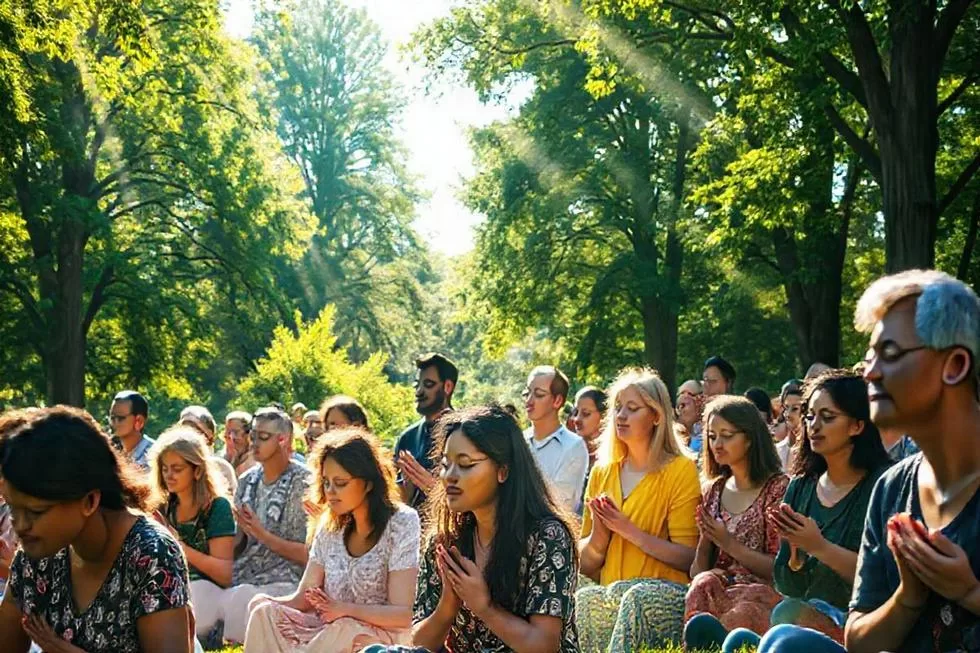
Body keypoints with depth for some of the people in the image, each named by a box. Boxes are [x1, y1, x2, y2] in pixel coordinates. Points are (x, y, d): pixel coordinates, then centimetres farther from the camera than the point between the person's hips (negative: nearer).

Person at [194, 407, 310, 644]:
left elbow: (308, 554, -5)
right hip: (244, 575, 5)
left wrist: (263, 535, -14)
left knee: (235, 600, -32)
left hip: (283, 580, -5)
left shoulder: (304, 483, -5)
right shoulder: (248, 480, 11)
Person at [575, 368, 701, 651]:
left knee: (637, 597, -35)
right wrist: (598, 537, -7)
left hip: (666, 593, -3)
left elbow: (688, 558, -9)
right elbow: (586, 565, 14)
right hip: (610, 593, 3)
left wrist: (629, 531, -15)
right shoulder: (602, 472, 14)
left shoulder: (681, 470, 0)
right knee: (585, 598, -29)